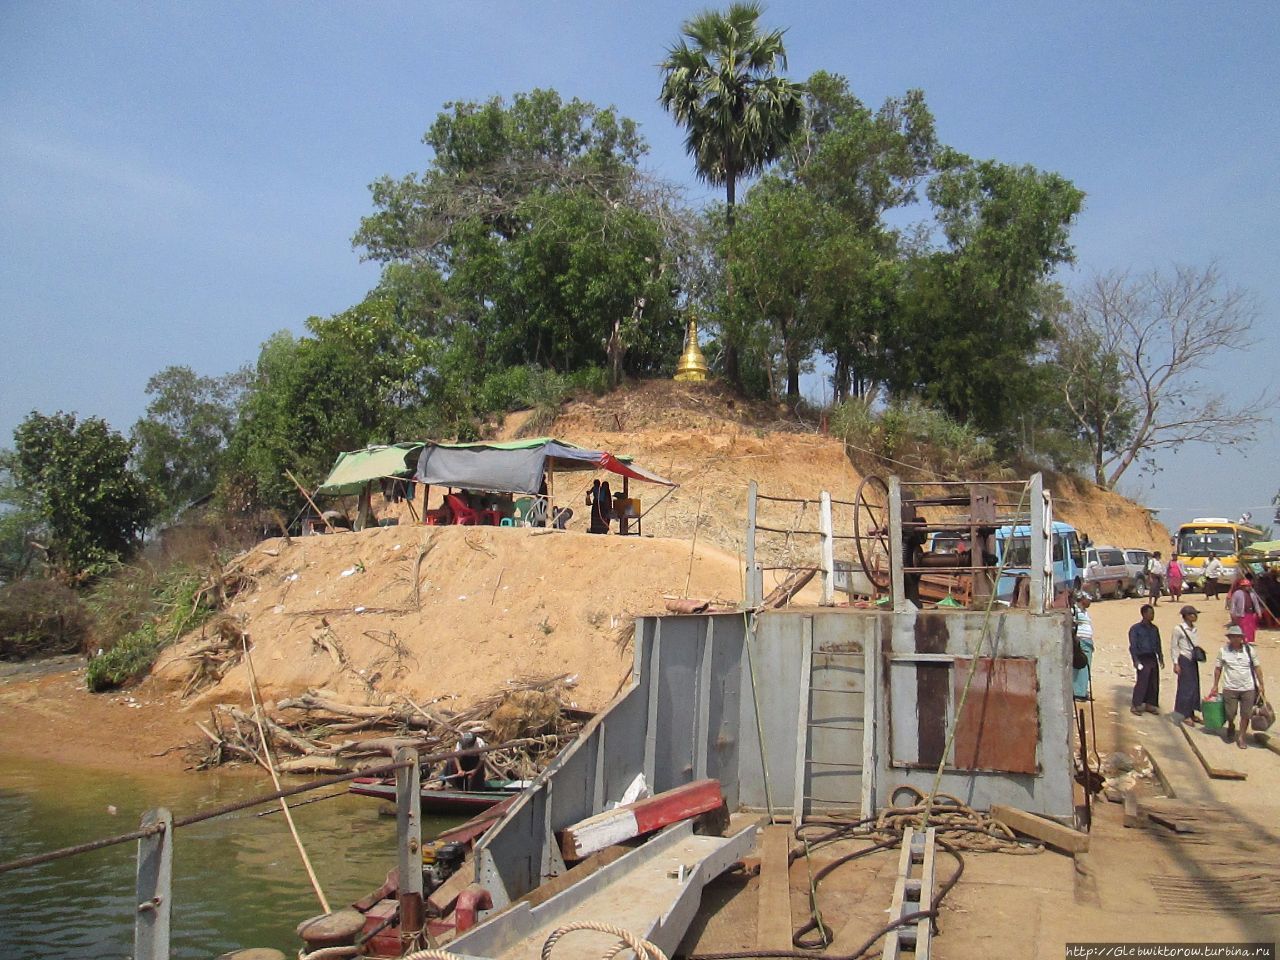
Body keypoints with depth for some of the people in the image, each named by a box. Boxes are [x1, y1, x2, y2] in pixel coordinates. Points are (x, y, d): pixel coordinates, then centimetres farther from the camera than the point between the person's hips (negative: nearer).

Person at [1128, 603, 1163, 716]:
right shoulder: (1135, 628, -6)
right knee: (1142, 682, -10)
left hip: (1153, 658, 6)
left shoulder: (1154, 628, 13)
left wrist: (1161, 658, 16)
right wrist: (1135, 660, -15)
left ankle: (1150, 704, 18)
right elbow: (1133, 646, -9)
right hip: (1143, 659, -6)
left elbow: (1158, 645, 20)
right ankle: (1135, 705, -3)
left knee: (1154, 683, 7)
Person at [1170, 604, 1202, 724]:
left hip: (1193, 661, 7)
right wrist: (1176, 663, -13)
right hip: (1184, 660, -7)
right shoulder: (1178, 629, -11)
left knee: (1195, 686, 8)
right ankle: (1184, 715, 5)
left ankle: (1191, 713, 17)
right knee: (1186, 687, -5)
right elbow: (1173, 647, -10)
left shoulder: (1194, 629, 10)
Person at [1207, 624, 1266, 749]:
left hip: (1248, 688, 1)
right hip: (1230, 688, -1)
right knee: (1230, 714, 3)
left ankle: (1241, 737, 21)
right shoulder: (1223, 651, -4)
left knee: (1246, 715, 5)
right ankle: (1231, 727, 36)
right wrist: (1215, 686, 8)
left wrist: (1260, 685, 5)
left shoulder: (1249, 650, -1)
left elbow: (1257, 667, 7)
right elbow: (1218, 668, 5)